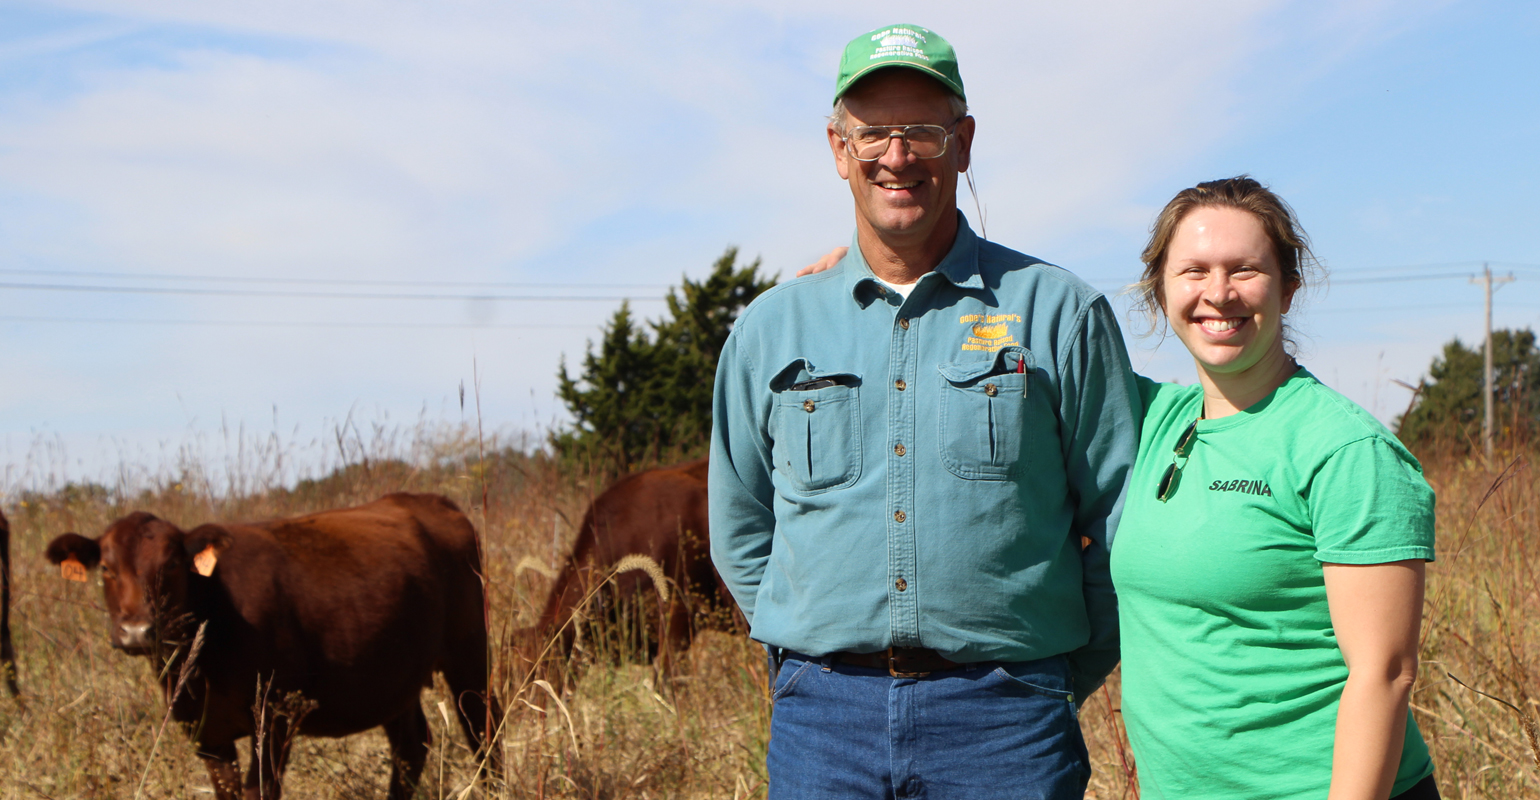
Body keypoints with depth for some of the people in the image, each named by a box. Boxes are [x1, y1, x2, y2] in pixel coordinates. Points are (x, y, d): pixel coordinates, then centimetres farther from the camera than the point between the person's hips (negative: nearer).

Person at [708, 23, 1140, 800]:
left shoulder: (1060, 313, 2)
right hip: (823, 716, 2)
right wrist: (810, 660, 11)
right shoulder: (770, 329, 8)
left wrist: (1062, 681, 7)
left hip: (1001, 716, -2)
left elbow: (1122, 523, 6)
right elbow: (741, 532, 17)